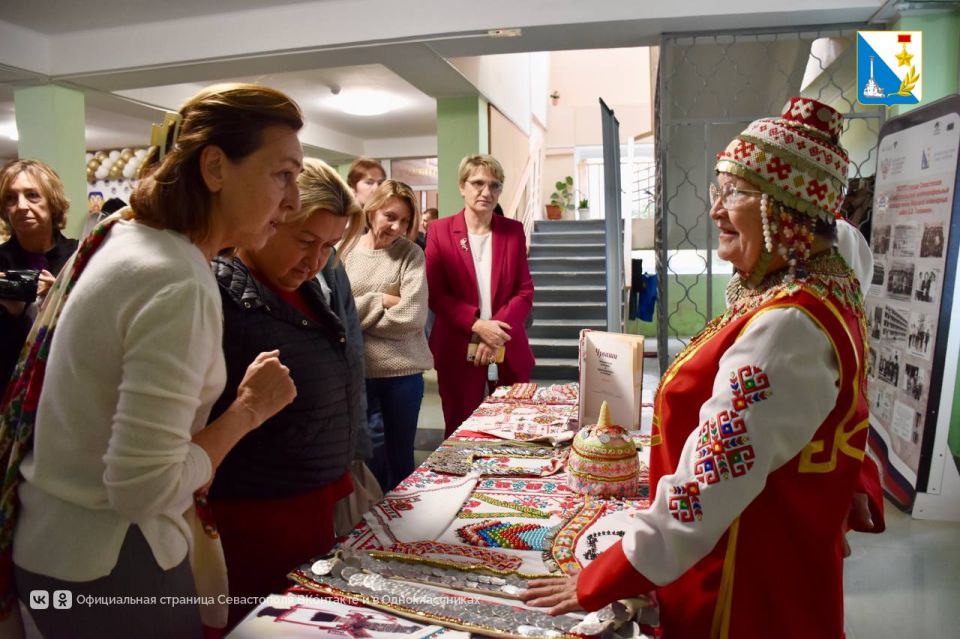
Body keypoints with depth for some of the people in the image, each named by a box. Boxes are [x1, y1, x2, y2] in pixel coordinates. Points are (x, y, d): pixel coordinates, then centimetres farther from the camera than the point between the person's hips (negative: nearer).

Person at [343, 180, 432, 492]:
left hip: (403, 371, -1)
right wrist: (379, 300, -10)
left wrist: (357, 314, -7)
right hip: (357, 371, 1)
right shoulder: (345, 252, 2)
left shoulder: (410, 254, -2)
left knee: (401, 458, 13)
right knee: (370, 458, 12)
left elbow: (412, 316, -12)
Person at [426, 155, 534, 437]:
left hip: (508, 351, 2)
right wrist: (477, 325, -16)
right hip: (458, 351, -2)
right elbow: (435, 294, -3)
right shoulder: (440, 230, 0)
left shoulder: (513, 231, 6)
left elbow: (525, 291, 3)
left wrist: (498, 331, -13)